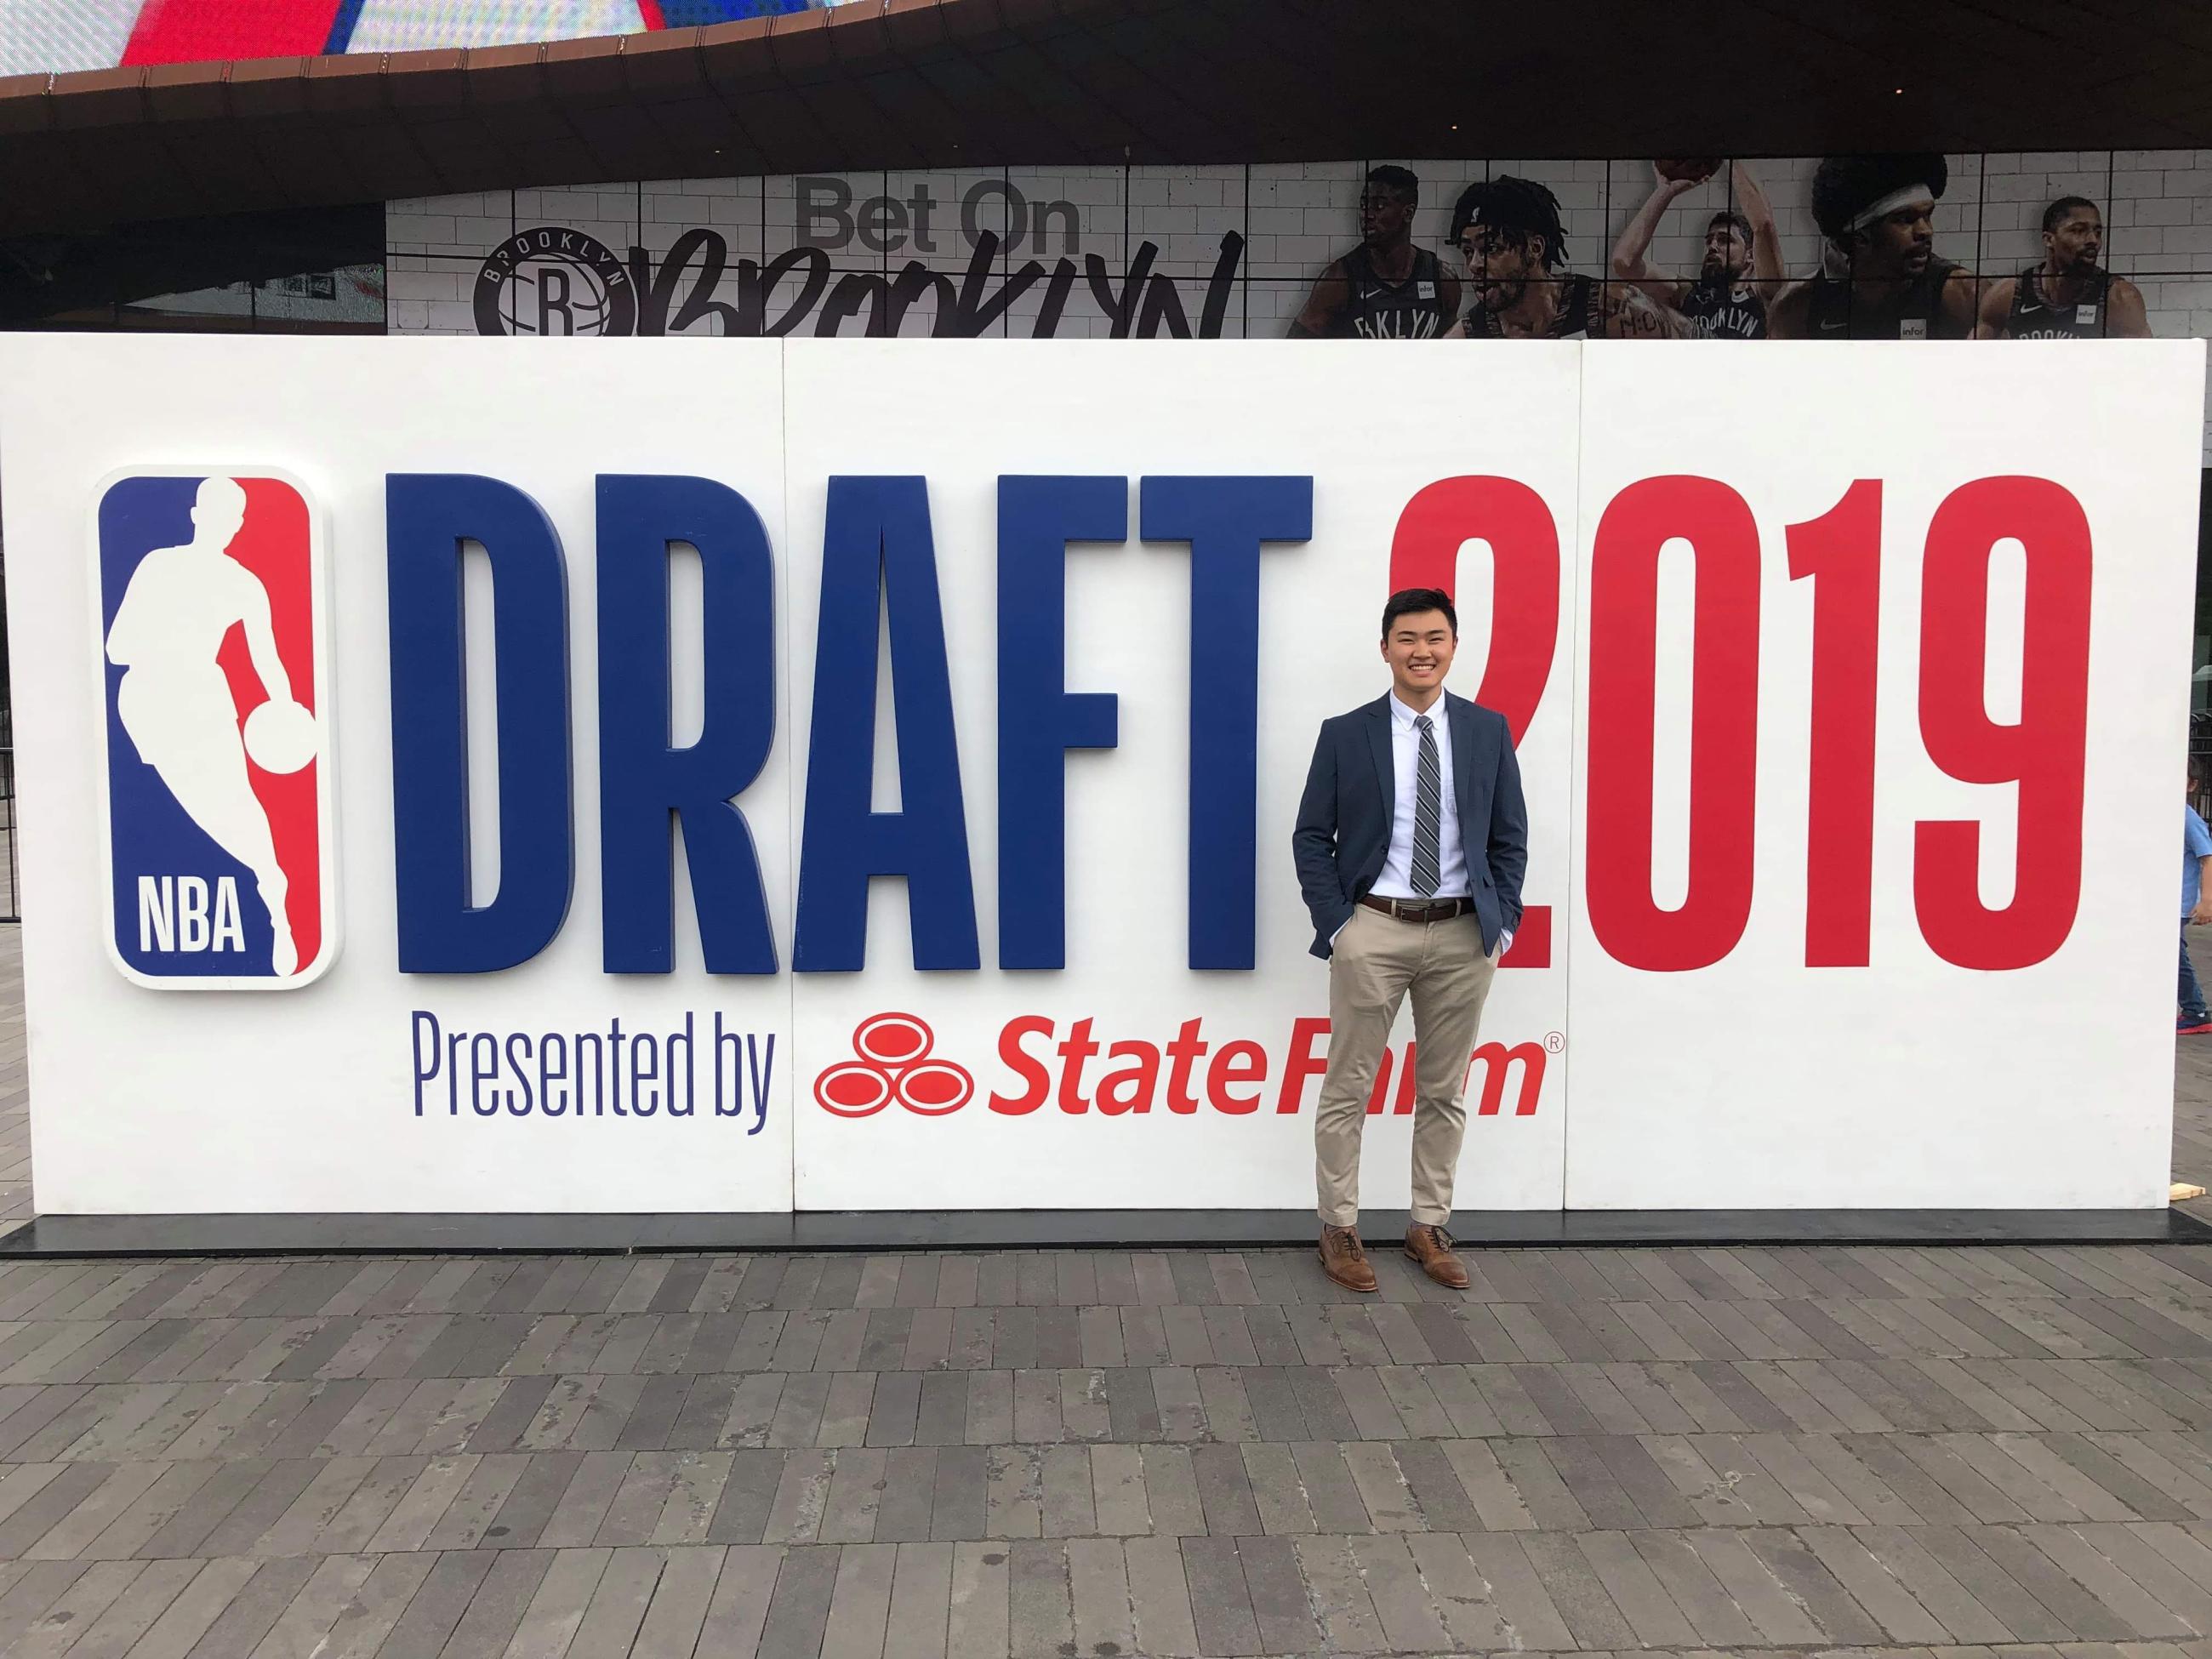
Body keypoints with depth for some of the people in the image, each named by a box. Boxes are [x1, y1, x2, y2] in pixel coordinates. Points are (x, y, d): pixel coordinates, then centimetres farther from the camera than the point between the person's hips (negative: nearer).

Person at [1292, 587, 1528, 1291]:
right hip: (1373, 929, -2)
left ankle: (1429, 1228, 25)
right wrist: (1334, 923, -7)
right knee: (1347, 1089, 3)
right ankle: (1340, 1230, 17)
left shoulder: (1488, 730, 5)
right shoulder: (1345, 734, -1)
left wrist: (1502, 920, 0)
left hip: (1463, 935, 2)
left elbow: (1510, 836, 8)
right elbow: (1312, 836, 0)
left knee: (1444, 1091, 11)